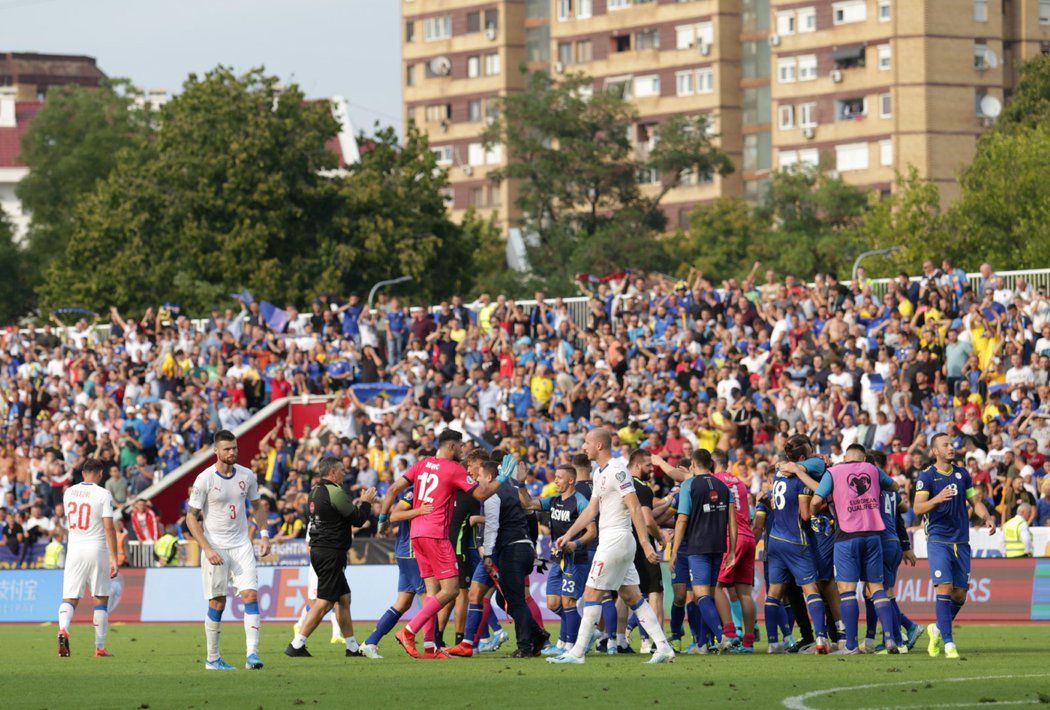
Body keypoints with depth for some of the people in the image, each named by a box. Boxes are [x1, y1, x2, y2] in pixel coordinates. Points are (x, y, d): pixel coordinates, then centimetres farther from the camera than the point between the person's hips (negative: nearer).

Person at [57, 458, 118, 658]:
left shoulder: (69, 493, 6)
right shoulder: (103, 495, -8)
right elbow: (109, 528, -14)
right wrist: (113, 558, -13)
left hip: (74, 550, 3)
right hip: (97, 549, -3)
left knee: (70, 597, 4)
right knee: (101, 599, 9)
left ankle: (63, 628, -26)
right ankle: (100, 647, 10)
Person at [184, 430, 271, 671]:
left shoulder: (247, 476, 3)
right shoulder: (204, 479, -10)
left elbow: (257, 506, 19)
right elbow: (191, 517, -6)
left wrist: (264, 535, 6)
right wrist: (207, 549, -14)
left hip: (241, 545, 3)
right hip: (215, 547, -3)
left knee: (250, 594, -11)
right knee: (217, 603, 0)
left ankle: (252, 653, -15)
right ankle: (212, 658, 12)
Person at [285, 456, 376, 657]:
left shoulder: (315, 491, 12)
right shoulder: (334, 492, -16)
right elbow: (358, 519, -11)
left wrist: (358, 503, 21)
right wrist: (366, 502, 6)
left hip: (319, 550, 10)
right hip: (331, 552, -10)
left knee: (344, 598, 15)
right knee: (324, 603, -8)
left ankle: (352, 647, 20)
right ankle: (296, 646, -10)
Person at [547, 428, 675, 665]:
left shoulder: (617, 471, -14)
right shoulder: (600, 473, 16)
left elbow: (635, 508, -18)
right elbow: (592, 510, 24)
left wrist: (646, 543, -22)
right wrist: (569, 534, 18)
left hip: (615, 541, -10)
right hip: (609, 540, 10)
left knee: (591, 596, -6)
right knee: (633, 597, 8)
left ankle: (577, 652, -3)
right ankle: (663, 648, 6)